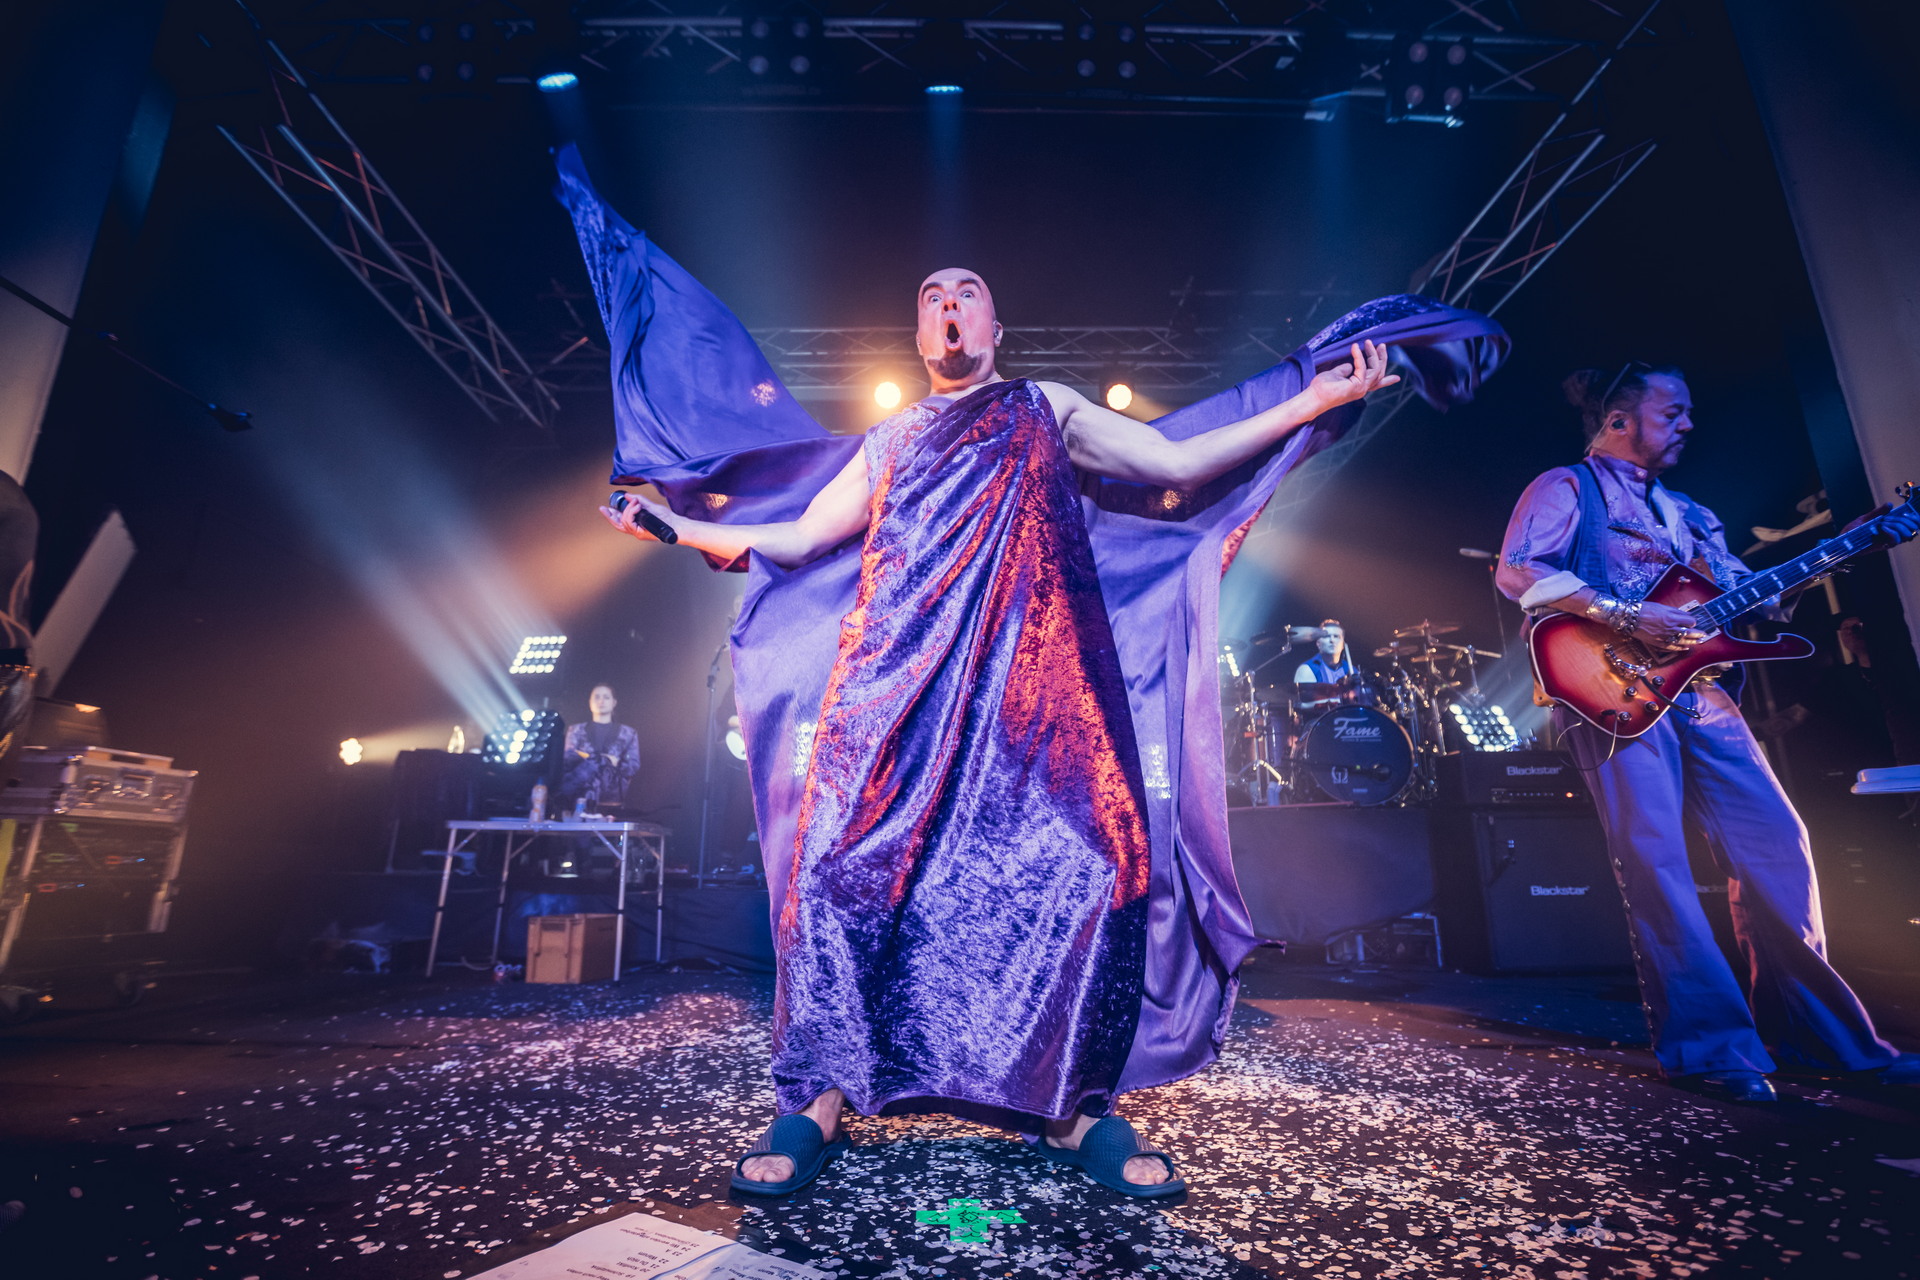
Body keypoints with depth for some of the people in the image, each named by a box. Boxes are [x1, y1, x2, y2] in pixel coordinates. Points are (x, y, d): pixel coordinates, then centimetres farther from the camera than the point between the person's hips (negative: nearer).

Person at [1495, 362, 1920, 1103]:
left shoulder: (1681, 511, 26)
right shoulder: (1565, 488, 2)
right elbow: (1515, 571, -15)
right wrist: (1628, 617, -20)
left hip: (1701, 688, 8)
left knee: (1776, 845, 4)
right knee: (1657, 861, -10)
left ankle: (1812, 1031, 17)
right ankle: (1710, 1045, -3)